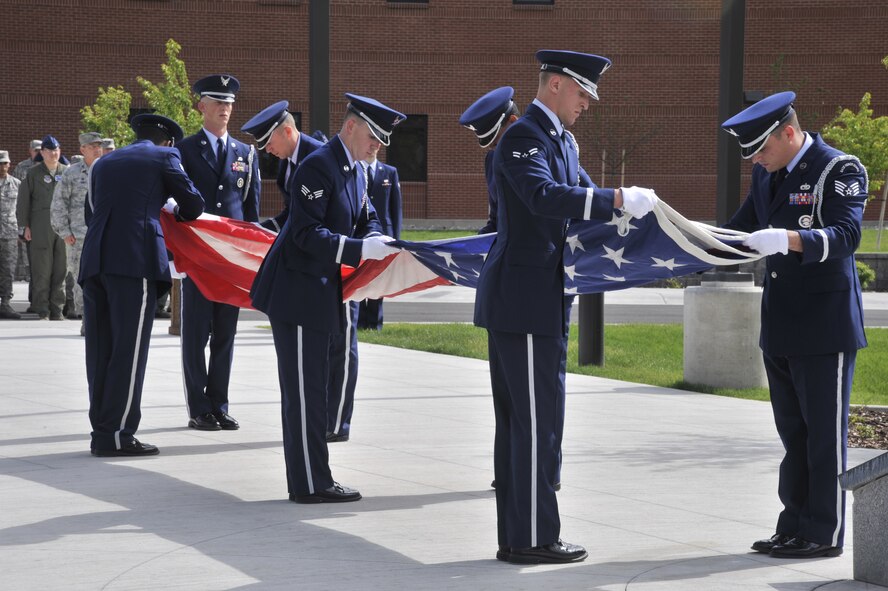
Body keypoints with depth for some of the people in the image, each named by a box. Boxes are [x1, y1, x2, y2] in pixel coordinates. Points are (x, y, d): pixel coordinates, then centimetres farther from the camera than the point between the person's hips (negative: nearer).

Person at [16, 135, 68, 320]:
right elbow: (24, 200, 4)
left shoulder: (67, 172, 11)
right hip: (41, 228, -2)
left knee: (61, 270, 4)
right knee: (42, 270, -3)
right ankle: (42, 311, 2)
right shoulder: (33, 173, 5)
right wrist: (25, 226, -2)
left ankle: (57, 309, 10)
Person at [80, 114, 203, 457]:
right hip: (135, 260, -6)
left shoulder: (104, 163, 23)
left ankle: (101, 430, 12)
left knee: (101, 349, 9)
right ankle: (117, 434, -6)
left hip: (95, 260, 6)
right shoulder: (163, 157, 8)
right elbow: (194, 204, 11)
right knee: (129, 350, -4)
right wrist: (176, 213, 33)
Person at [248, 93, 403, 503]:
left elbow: (366, 220, 19)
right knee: (304, 390, -4)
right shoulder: (319, 167, -18)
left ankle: (309, 479, 21)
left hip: (320, 289, 10)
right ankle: (311, 483, 0)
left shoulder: (355, 171, 11)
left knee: (306, 389, 14)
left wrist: (377, 242, -4)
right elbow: (308, 233, -23)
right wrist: (361, 249, -28)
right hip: (298, 289, -10)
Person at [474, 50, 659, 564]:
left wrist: (636, 209, 5)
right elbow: (543, 195, -30)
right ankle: (533, 539, -2)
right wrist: (617, 200, -38)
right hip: (525, 301, -11)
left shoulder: (563, 141, 18)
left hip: (539, 300, 11)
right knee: (538, 420, -7)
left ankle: (516, 536, 16)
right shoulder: (523, 138, -14)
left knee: (518, 422, 12)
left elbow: (583, 193, 21)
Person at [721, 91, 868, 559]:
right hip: (780, 327, 8)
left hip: (824, 327, -8)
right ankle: (794, 528, 20)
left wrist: (788, 239, -39)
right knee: (792, 432, 13)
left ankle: (825, 534, 4)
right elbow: (740, 230, 19)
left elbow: (846, 235, -24)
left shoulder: (840, 170, -11)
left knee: (824, 432, -2)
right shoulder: (767, 174, 12)